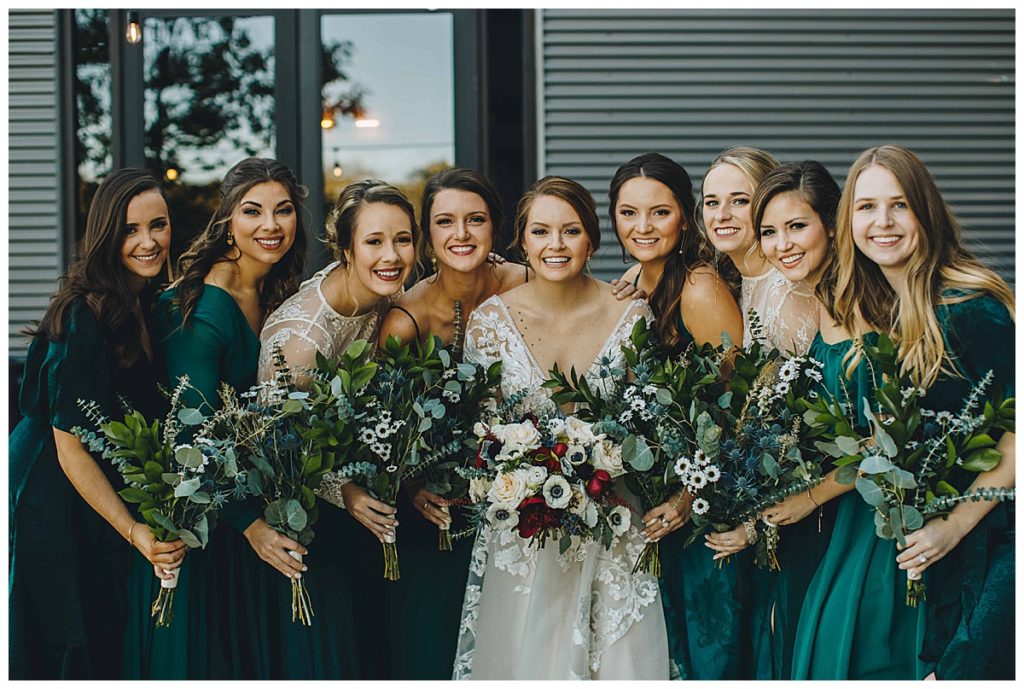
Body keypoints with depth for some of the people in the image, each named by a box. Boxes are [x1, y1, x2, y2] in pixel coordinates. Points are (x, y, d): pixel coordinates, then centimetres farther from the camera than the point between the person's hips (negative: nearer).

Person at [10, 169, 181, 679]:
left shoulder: (147, 306, 2)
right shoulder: (85, 317, -25)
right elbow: (70, 445, -24)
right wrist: (132, 530, -29)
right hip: (54, 507, -9)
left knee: (104, 644, 19)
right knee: (62, 651, 4)